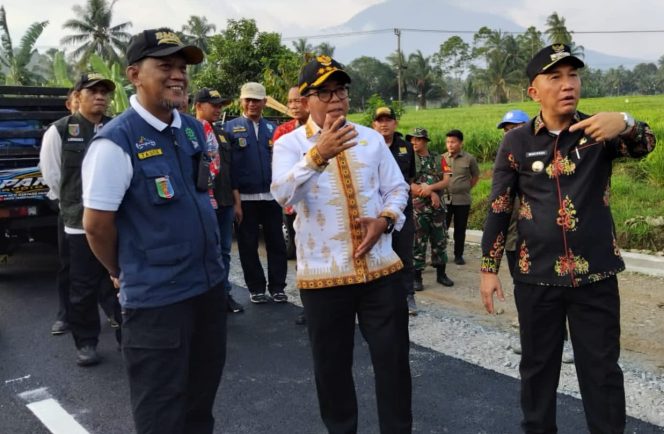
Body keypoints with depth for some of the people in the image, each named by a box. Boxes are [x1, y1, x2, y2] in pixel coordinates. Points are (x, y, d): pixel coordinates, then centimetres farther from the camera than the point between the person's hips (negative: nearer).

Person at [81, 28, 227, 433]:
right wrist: (124, 273, 2)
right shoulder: (116, 141, -18)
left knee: (203, 393, 23)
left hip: (209, 282, 7)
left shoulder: (194, 129, 5)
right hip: (156, 296, -6)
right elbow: (97, 224, -13)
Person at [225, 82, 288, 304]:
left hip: (271, 197, 3)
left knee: (276, 243, 6)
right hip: (246, 198, -2)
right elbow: (229, 166, -4)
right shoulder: (230, 128, 1)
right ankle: (256, 288, 21)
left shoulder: (272, 128, 11)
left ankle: (277, 287, 19)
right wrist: (235, 199, -10)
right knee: (248, 245, 7)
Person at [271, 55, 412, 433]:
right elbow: (283, 194, -21)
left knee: (394, 360, 10)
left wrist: (384, 220, -9)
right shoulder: (290, 144, -3)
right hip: (323, 275, -2)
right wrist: (318, 155, -36)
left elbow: (397, 188, 12)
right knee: (332, 366, 12)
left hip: (381, 268, 3)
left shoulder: (372, 138, 9)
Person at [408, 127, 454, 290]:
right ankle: (416, 277, 8)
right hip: (417, 207, -3)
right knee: (418, 243, 0)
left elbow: (446, 180, -1)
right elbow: (408, 185, -11)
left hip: (437, 206, 3)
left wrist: (430, 187, -18)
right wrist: (431, 194, -14)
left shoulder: (438, 158, 6)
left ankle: (441, 273, 22)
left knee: (440, 241, 10)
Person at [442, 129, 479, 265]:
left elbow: (475, 176, 10)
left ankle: (458, 255, 21)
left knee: (460, 230, 8)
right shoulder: (442, 158, 1)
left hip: (462, 200, -1)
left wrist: (466, 188, 4)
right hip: (445, 198, 1)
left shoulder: (469, 159, -3)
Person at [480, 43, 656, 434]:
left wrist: (625, 123, -42)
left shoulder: (598, 132, 0)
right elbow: (498, 209, 1)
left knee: (602, 369, 9)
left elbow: (644, 145, -19)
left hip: (596, 276, 0)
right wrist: (489, 269, -1)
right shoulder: (516, 143, -2)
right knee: (538, 366, 14)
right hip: (536, 277, 0)